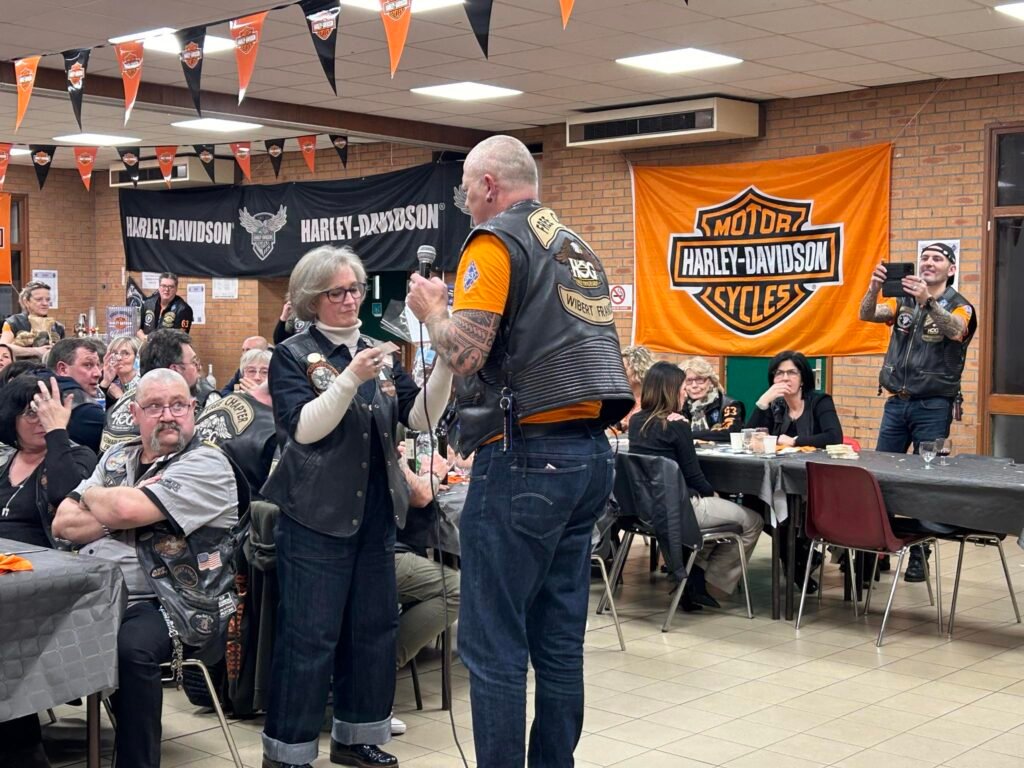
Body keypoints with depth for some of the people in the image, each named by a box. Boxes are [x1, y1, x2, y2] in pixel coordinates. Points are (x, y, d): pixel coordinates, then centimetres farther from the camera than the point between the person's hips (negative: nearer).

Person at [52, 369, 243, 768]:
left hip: (172, 606, -6)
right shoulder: (117, 457, 16)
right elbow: (63, 524, 6)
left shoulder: (207, 465, -6)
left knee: (130, 647, -35)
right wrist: (117, 511, -9)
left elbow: (128, 510, -19)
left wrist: (94, 494, 2)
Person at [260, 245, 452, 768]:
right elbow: (303, 428, -18)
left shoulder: (380, 354, 11)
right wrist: (351, 379, -30)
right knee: (309, 635, -4)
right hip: (316, 516, -6)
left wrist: (445, 364, -17)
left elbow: (421, 418, -1)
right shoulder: (293, 356, -3)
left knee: (374, 626, 11)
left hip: (376, 513, 6)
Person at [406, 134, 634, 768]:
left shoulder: (496, 241, -6)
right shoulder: (579, 247, 19)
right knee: (560, 640, 13)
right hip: (590, 454, 8)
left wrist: (432, 309, 4)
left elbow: (465, 355, -15)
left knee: (494, 645, -1)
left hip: (525, 457, -8)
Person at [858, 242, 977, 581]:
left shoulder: (959, 306, -1)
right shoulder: (903, 301, 9)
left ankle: (919, 555, 7)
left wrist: (928, 301, -42)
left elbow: (955, 330, -24)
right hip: (896, 402, 4)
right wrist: (874, 288, -29)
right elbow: (867, 315, -7)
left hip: (933, 407, -3)